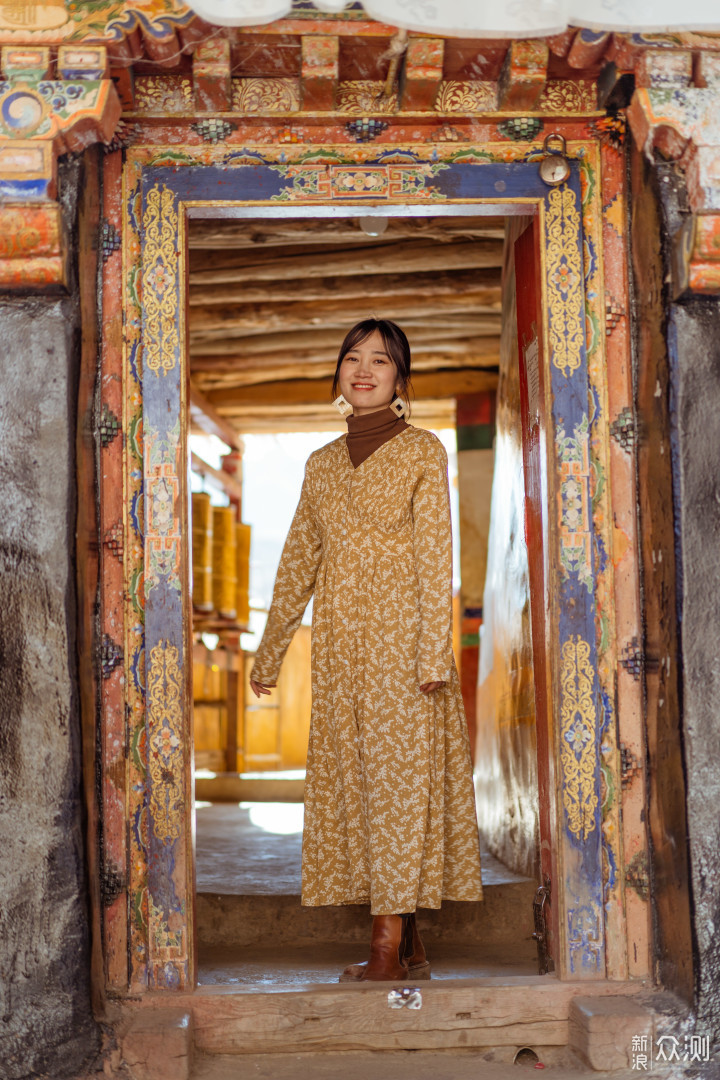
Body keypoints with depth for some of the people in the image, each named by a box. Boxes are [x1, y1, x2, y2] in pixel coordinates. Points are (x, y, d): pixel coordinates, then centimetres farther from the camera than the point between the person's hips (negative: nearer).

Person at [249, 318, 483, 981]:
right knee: (350, 776, 3)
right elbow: (298, 560, 18)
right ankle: (409, 947, 12)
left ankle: (388, 951, -4)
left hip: (400, 634, -5)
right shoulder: (324, 461, 16)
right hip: (339, 642, 5)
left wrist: (434, 652, -15)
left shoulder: (423, 451, 2)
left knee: (400, 773, -7)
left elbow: (436, 556, -5)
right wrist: (269, 652, 17)